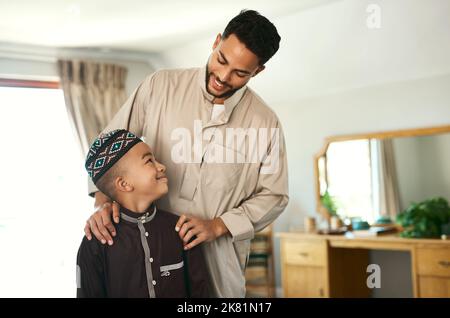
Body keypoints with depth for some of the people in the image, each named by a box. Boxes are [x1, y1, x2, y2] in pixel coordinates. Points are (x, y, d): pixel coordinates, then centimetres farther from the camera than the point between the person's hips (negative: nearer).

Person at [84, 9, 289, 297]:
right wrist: (103, 202, -14)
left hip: (218, 257, 0)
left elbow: (274, 195, 1)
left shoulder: (265, 122, -6)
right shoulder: (161, 86, -5)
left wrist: (218, 225, -11)